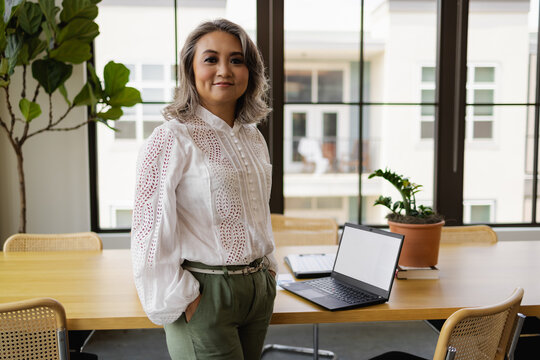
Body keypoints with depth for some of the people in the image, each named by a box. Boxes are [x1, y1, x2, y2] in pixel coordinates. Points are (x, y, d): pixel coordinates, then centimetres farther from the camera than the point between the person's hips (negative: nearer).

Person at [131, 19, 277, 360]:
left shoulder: (255, 138, 9)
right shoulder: (172, 139, -13)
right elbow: (151, 231, -15)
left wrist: (268, 267, 14)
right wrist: (181, 299, -13)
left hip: (258, 289, 7)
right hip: (204, 294, -6)